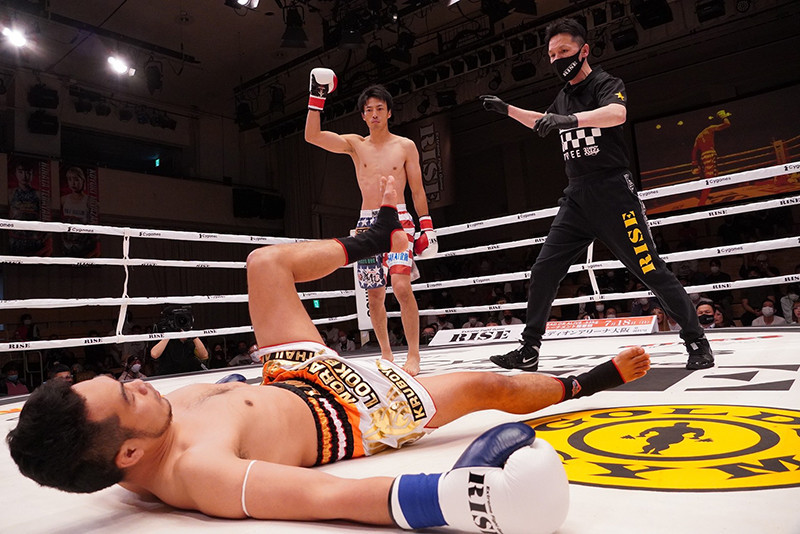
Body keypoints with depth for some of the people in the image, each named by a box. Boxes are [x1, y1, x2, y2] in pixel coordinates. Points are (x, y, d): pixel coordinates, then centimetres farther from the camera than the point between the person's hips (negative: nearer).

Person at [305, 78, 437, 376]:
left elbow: (417, 190, 7)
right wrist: (317, 98, -7)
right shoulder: (354, 144, 10)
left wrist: (427, 226, 2)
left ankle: (413, 354, -10)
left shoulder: (405, 146, 6)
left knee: (401, 286, -20)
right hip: (366, 223, 3)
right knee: (374, 295, 4)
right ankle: (386, 354, 16)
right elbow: (312, 136, -1)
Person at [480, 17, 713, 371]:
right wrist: (506, 109, 34)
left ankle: (697, 342, 9)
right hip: (576, 197, 6)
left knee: (651, 270, -7)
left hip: (613, 193, -6)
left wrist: (570, 119, -43)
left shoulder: (606, 84, -3)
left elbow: (617, 114, -28)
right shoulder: (564, 97, 18)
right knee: (543, 272, -1)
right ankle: (528, 352, 6)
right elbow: (543, 123, 40)